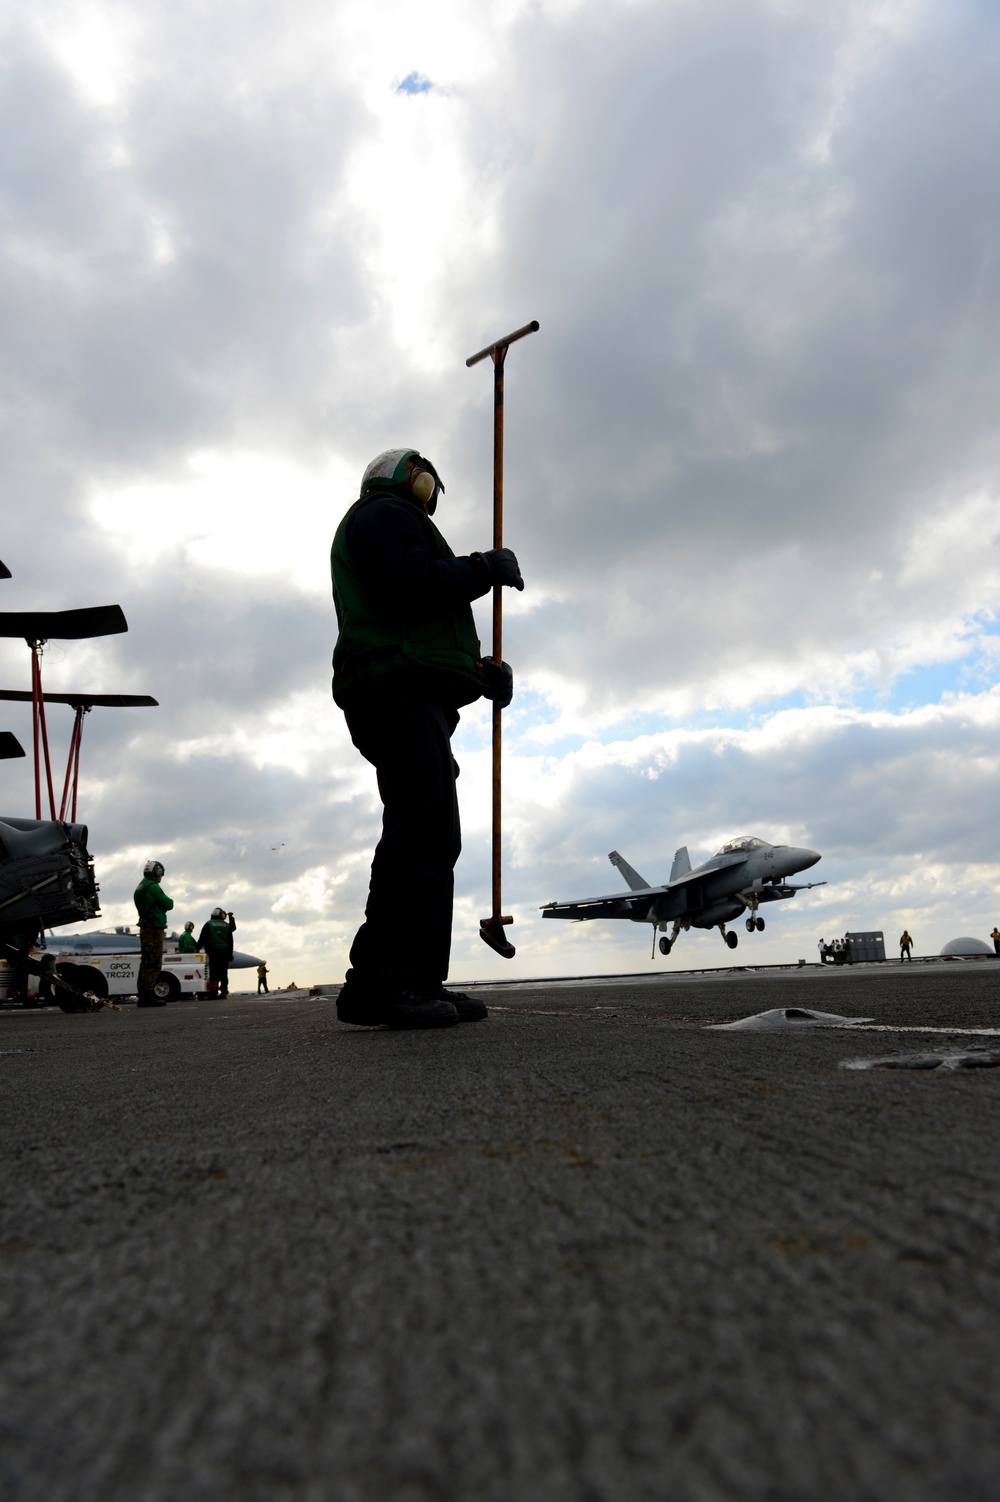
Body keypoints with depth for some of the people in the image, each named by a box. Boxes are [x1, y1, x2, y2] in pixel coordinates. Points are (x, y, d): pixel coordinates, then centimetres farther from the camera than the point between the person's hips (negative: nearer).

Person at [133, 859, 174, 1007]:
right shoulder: (153, 887, -13)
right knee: (153, 963, -10)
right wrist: (169, 900, 9)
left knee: (147, 963, 13)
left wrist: (162, 904, 3)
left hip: (145, 928, 10)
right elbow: (168, 904, -11)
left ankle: (143, 995, 16)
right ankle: (147, 995, -13)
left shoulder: (140, 887, 19)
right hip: (154, 929, -10)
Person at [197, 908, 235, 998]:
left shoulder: (208, 924, 4)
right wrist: (230, 953, 15)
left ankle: (213, 991, -10)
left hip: (212, 951, -2)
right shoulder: (227, 925, 10)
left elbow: (202, 938, -4)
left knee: (213, 972, -3)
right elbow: (230, 941, 11)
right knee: (223, 973, 2)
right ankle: (224, 991, -1)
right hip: (224, 952, 2)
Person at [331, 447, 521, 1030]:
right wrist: (487, 568, -3)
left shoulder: (398, 524, 37)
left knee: (433, 840, 4)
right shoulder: (382, 513, 7)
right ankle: (379, 980, -23)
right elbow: (412, 586, -15)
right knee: (423, 828, -20)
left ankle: (420, 982, 3)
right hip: (399, 690, -11)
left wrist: (480, 670, 12)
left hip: (411, 697, 11)